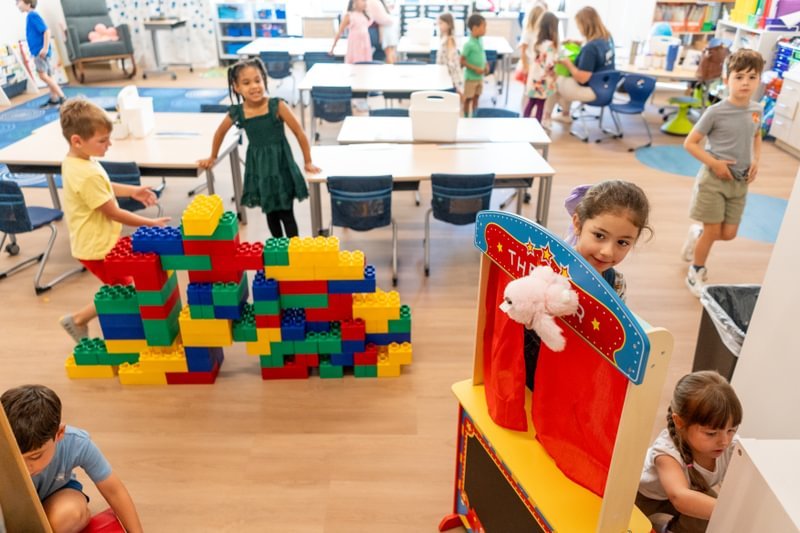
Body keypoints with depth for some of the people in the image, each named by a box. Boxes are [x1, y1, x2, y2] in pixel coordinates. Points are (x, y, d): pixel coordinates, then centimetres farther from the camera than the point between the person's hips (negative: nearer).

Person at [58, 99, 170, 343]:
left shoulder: (74, 161, 1)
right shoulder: (87, 174, -31)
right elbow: (114, 213, -24)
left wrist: (132, 190, 12)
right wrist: (150, 223, -16)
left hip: (96, 241, 10)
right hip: (98, 247, -10)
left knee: (121, 291, 22)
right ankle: (77, 320, 18)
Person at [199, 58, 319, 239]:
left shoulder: (277, 106, -17)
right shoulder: (236, 112, -8)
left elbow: (299, 133, -10)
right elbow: (220, 133, 12)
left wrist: (308, 162, -6)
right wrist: (212, 158, 22)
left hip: (280, 165, -3)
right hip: (258, 168, 3)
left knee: (286, 213, 4)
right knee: (270, 213, 15)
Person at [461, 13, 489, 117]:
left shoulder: (480, 41, 3)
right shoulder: (469, 44, -21)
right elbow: (462, 61, -19)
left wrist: (486, 65, 0)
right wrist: (475, 68, -21)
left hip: (480, 77, 8)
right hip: (471, 77, -8)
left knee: (476, 98, 17)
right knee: (468, 99, 5)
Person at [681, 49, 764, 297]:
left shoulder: (756, 110, 1)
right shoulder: (716, 112, -15)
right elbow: (689, 143, -12)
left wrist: (756, 160, 4)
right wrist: (714, 163, -19)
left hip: (740, 182, 5)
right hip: (714, 179, -5)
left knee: (728, 234, 8)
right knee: (713, 231, 1)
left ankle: (696, 234, 40)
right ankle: (695, 274, 23)